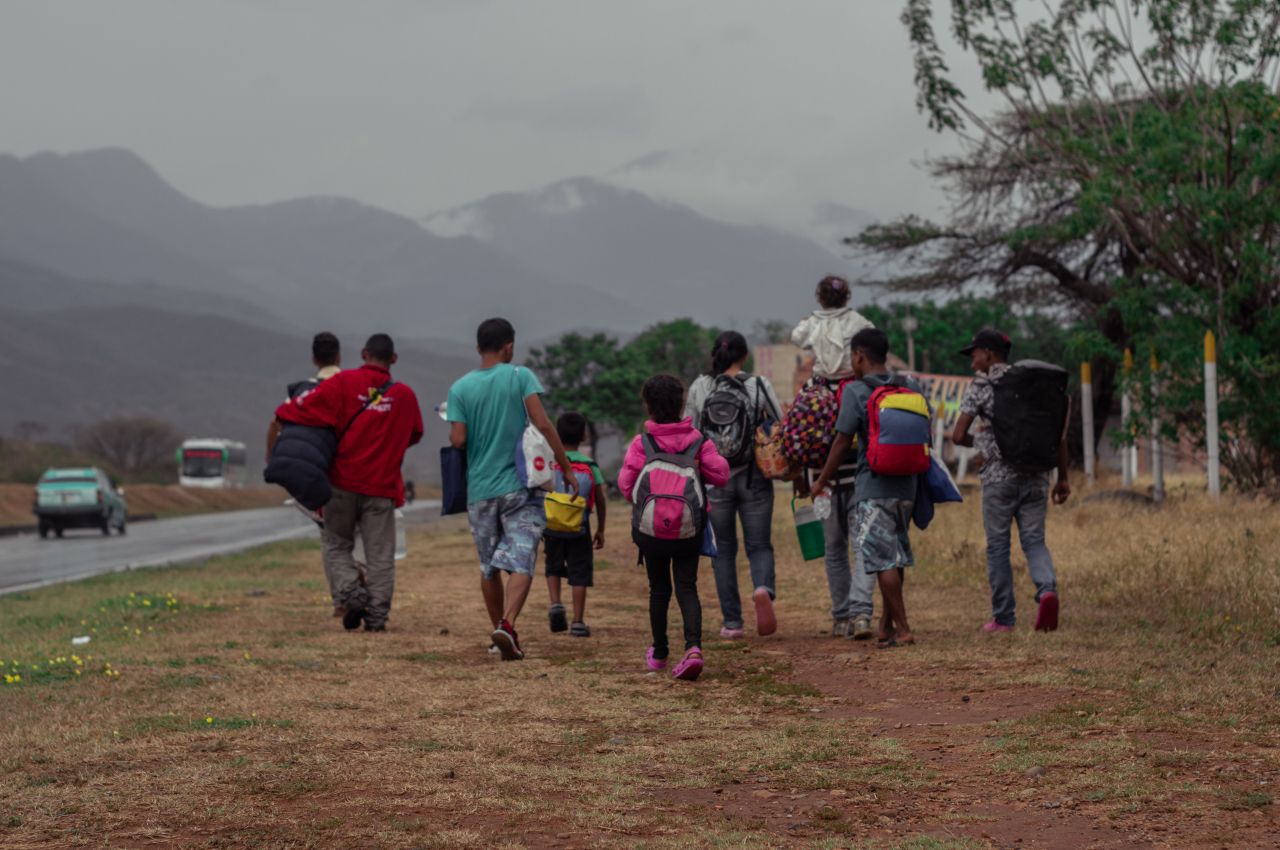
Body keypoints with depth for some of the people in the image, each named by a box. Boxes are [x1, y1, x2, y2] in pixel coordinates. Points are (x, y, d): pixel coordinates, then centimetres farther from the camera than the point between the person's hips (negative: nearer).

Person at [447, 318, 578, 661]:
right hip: (520, 488, -3)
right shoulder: (520, 377, -4)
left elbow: (457, 440, -7)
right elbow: (543, 425, -13)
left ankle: (500, 630, 24)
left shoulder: (460, 388, 1)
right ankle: (507, 624, -26)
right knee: (521, 562, -6)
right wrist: (566, 468, -8)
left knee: (489, 566, 15)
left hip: (479, 489, 3)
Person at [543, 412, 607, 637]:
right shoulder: (591, 466, -1)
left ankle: (555, 604, 1)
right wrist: (601, 530, 12)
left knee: (553, 568, 21)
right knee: (579, 573, 4)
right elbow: (600, 501, 1)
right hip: (580, 527, -1)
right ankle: (578, 622, 2)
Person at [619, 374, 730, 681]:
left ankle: (659, 653, 26)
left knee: (659, 589, 15)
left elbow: (626, 483, -9)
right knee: (687, 587, 0)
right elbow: (720, 474, -7)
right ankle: (693, 647, -23)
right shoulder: (698, 441, -3)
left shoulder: (641, 443, -8)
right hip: (690, 528, 1)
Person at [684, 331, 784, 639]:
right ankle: (764, 588, -24)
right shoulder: (759, 386, -5)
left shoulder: (699, 388, -1)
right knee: (759, 545, 7)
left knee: (723, 549, 11)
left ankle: (732, 622, 7)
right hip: (753, 478, -1)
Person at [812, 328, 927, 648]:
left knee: (883, 560, -2)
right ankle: (886, 626, 19)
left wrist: (822, 480, 4)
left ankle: (903, 630, -4)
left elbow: (842, 442, -8)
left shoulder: (855, 392, -8)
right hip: (906, 485, 6)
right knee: (896, 556, 14)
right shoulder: (911, 387, 7)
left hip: (872, 487, -6)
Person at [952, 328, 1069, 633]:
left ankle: (1003, 618, 9)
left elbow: (958, 436, -6)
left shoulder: (981, 386, -2)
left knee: (998, 545, 6)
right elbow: (1059, 433, 7)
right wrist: (1063, 477, 12)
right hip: (1036, 476, 4)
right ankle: (1047, 590, -22)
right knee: (1034, 540, 7)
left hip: (999, 476, -3)